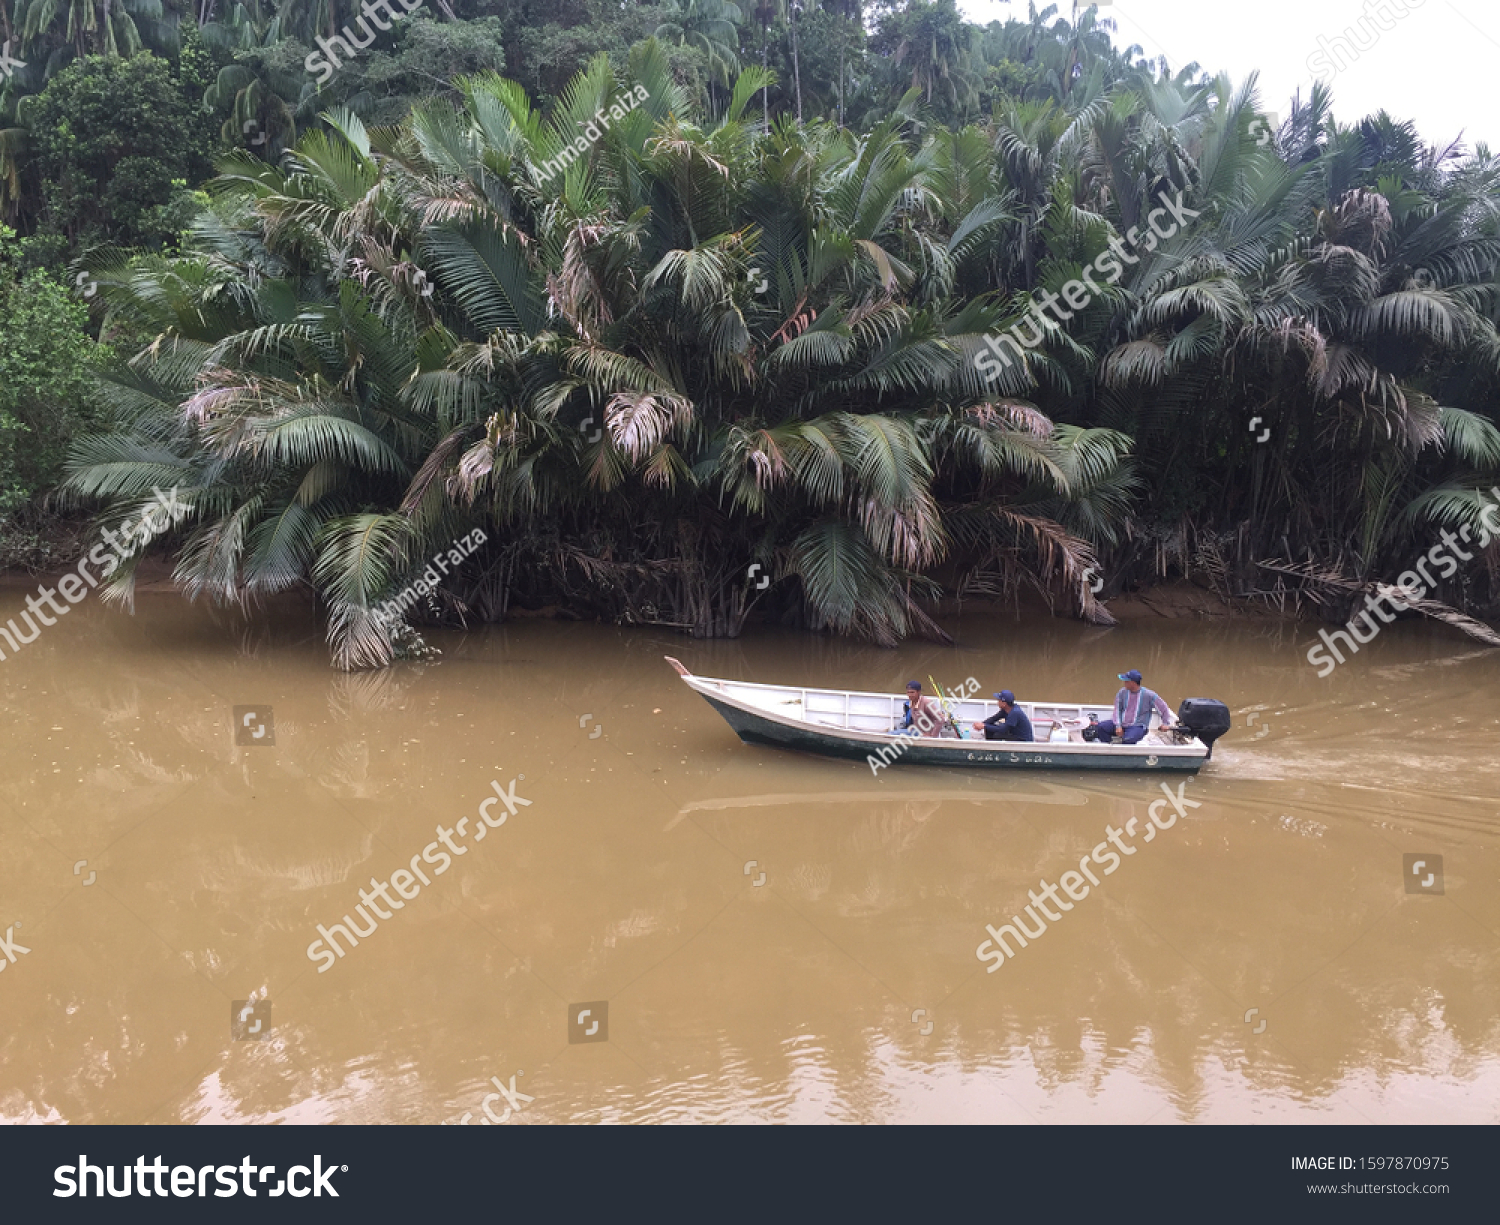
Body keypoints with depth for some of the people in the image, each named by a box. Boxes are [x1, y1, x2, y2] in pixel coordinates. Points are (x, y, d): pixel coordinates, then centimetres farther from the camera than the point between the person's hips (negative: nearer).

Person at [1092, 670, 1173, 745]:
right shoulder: (1122, 693, 2)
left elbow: (1162, 707, 4)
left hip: (1138, 727, -4)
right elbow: (1117, 710, 0)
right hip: (1121, 724, 4)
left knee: (1128, 740, -38)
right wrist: (1118, 726, -13)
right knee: (1101, 727, -18)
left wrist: (1166, 723, 4)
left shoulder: (1148, 695, -6)